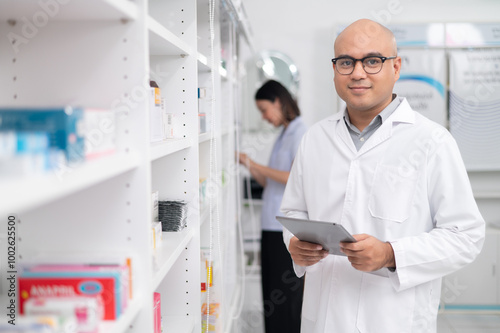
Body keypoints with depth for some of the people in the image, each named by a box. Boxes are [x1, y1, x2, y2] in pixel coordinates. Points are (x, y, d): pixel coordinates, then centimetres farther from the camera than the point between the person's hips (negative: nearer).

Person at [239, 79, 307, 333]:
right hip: (273, 226, 9)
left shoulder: (300, 133, -9)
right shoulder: (284, 134, 18)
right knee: (271, 294, 11)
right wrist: (250, 166, 4)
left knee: (286, 296, -5)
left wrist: (256, 166, -16)